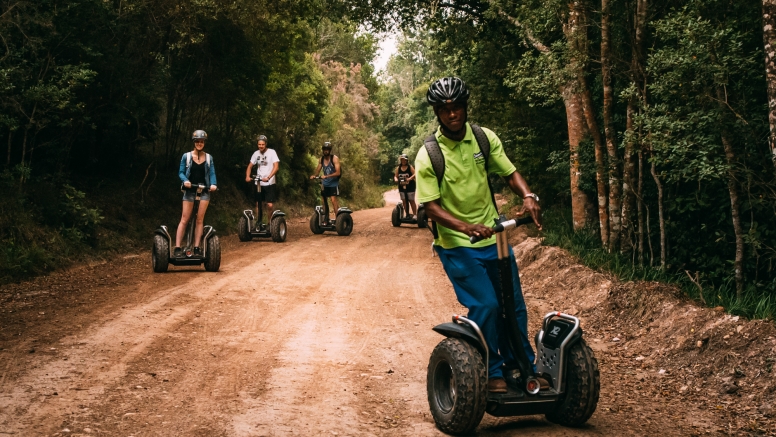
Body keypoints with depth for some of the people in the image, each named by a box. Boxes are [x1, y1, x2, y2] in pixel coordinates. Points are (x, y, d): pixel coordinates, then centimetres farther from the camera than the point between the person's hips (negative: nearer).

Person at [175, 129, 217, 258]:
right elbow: (181, 172, 2)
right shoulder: (186, 156, 2)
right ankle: (177, 248, -5)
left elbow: (212, 173, 3)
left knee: (200, 219, 2)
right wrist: (185, 180, -18)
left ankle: (196, 248, 5)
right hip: (190, 190, -1)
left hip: (204, 190, 2)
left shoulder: (209, 158, 6)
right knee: (184, 219, -4)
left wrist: (213, 184, -16)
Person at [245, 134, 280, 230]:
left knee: (270, 205, -10)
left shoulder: (271, 152, -8)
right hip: (258, 183, 4)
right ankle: (258, 222, 21)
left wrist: (268, 177, -31)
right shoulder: (256, 153, 6)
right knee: (258, 204, 8)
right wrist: (247, 176, -11)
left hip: (269, 184, -4)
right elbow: (250, 166, 9)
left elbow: (276, 167, -17)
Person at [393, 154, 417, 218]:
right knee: (404, 201, 6)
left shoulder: (410, 167, -4)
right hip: (402, 187, 4)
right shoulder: (398, 168, 7)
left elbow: (415, 174, -16)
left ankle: (415, 214, 4)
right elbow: (395, 176, 5)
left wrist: (409, 178, -33)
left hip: (410, 187, -4)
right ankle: (407, 214, 14)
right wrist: (396, 179, -19)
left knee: (411, 201, -2)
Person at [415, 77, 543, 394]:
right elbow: (431, 206, -16)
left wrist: (528, 196, -20)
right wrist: (465, 227, -32)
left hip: (492, 237, 4)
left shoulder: (485, 139, -2)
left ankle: (522, 365, 28)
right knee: (485, 305, -14)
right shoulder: (428, 156, -14)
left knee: (514, 305, 9)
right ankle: (491, 372, 6)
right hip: (457, 245, -4)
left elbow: (509, 173, 2)